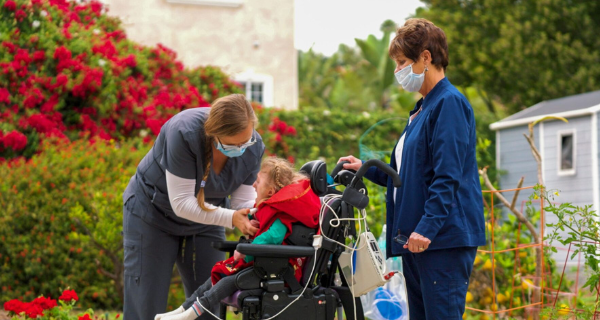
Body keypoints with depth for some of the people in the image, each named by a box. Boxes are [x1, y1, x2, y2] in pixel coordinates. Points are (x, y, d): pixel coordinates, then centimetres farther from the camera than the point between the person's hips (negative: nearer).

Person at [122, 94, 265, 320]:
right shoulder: (184, 132, -34)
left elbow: (244, 201, -13)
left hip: (205, 223, 4)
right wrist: (230, 218, -39)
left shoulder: (253, 148, -19)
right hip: (153, 212, -4)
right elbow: (181, 202, -30)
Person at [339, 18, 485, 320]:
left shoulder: (450, 103, -10)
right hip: (415, 239, 10)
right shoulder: (422, 109, 21)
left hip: (445, 238, -10)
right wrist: (366, 168, 20)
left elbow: (447, 176, -18)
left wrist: (428, 227, -24)